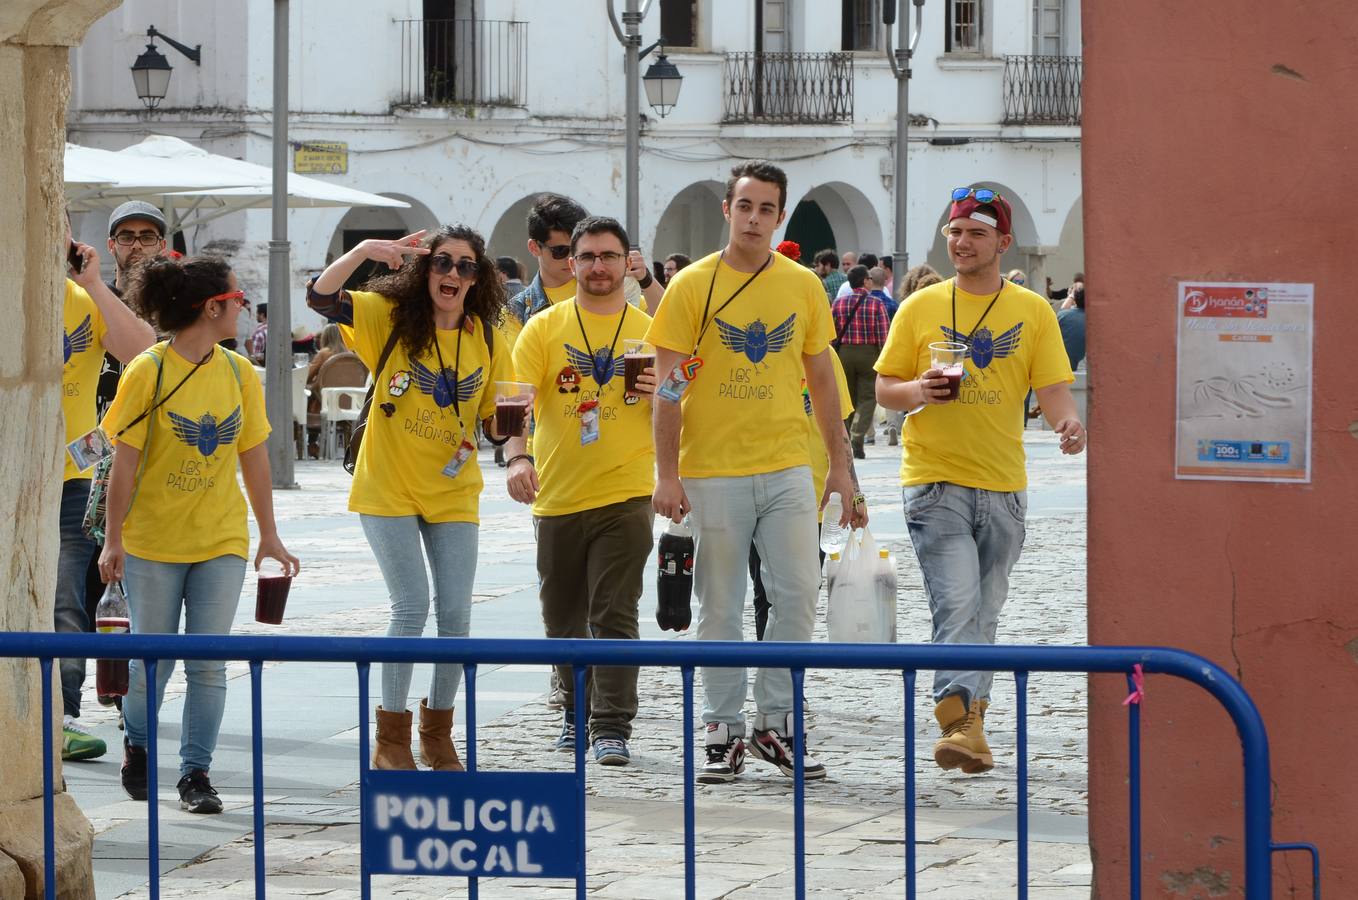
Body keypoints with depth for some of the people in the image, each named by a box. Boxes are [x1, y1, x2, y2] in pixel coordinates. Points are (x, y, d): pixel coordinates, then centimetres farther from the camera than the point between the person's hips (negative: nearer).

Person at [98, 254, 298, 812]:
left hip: (221, 541, 3)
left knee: (208, 663, -3)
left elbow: (254, 458, 10)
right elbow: (125, 463, -7)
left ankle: (196, 773, 5)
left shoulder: (239, 374, 4)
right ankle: (137, 747, 31)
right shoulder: (148, 373, -9)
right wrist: (114, 540, -7)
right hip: (153, 542, -3)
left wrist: (269, 535, 12)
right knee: (153, 660, 6)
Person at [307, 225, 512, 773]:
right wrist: (365, 250, -32)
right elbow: (321, 297, -20)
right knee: (412, 607, -9)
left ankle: (438, 735, 20)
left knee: (455, 613, 2)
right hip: (388, 489, -3)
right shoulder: (390, 317, -6)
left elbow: (496, 427, 7)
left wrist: (506, 426, -16)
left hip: (452, 494, 3)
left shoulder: (486, 342, 2)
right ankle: (391, 739, 5)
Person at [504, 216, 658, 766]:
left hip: (624, 495, -2)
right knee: (563, 618, 11)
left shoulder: (650, 331, 6)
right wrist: (518, 457, -22)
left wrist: (663, 393, -12)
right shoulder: (544, 328, 3)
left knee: (615, 617, -9)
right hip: (556, 495, 2)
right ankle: (576, 711, 30)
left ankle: (612, 727, -7)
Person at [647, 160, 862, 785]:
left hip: (787, 468, 3)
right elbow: (669, 386, -4)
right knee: (720, 605, 3)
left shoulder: (803, 286, 7)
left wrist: (840, 466, 12)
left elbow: (821, 379, 14)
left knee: (797, 594, -1)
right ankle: (723, 732, 10)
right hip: (712, 470, -3)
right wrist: (666, 474, -10)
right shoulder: (692, 287, -2)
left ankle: (775, 721, 12)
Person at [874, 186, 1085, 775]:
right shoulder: (920, 308, 4)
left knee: (983, 611, 11)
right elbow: (883, 388, 8)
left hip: (1002, 483, 2)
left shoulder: (1032, 311, 5)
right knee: (956, 604, -15)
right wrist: (916, 391, -14)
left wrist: (1067, 422, -22)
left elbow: (1053, 389, 0)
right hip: (934, 480, -2)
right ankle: (963, 720, -21)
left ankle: (964, 719, 21)